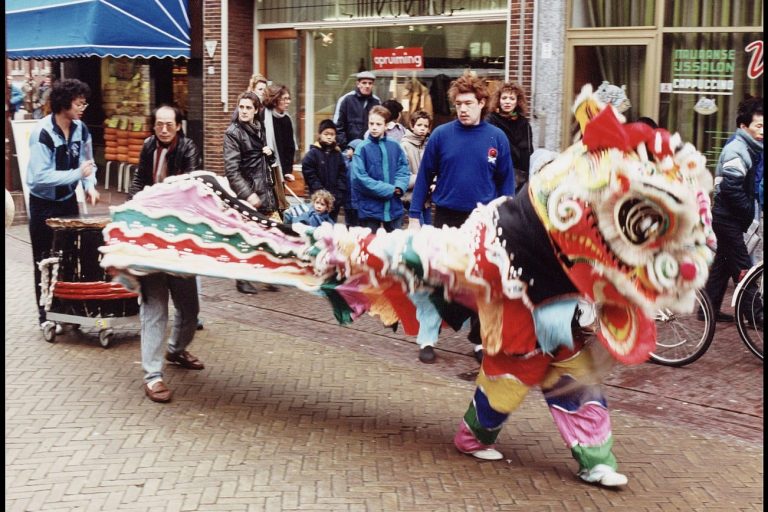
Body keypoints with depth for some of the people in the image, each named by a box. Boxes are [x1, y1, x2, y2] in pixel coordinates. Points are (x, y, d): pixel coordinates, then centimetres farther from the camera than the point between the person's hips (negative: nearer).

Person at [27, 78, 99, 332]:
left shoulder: (80, 130, -3)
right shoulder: (42, 133, -23)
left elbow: (86, 163, 8)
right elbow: (40, 176, -27)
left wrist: (90, 185, -11)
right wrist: (77, 174, -28)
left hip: (68, 200, 6)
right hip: (44, 205, -6)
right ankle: (46, 316, 14)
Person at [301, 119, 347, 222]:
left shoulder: (338, 154, 8)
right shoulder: (313, 153, -3)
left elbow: (342, 176, 7)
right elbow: (309, 175, -8)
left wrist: (339, 196, -3)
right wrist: (321, 191, -12)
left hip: (335, 200, 4)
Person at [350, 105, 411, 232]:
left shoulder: (395, 147, 3)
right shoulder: (362, 148, -8)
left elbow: (403, 170, 7)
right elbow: (360, 178, -14)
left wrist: (399, 187, -15)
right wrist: (389, 189, -15)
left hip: (394, 207, 3)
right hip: (369, 208, -3)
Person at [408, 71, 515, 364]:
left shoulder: (497, 138, -2)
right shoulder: (441, 135, -4)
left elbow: (506, 181, 3)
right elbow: (424, 176, 0)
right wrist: (414, 215, -3)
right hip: (447, 217, 0)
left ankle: (479, 339, 19)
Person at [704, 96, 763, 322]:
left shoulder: (751, 148, 12)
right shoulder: (737, 150, -18)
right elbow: (731, 189, -25)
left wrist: (750, 210, 4)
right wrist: (749, 211, -15)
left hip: (728, 217, 10)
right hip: (728, 218, -10)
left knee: (723, 262, 13)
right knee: (743, 267, -6)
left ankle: (710, 308, 20)